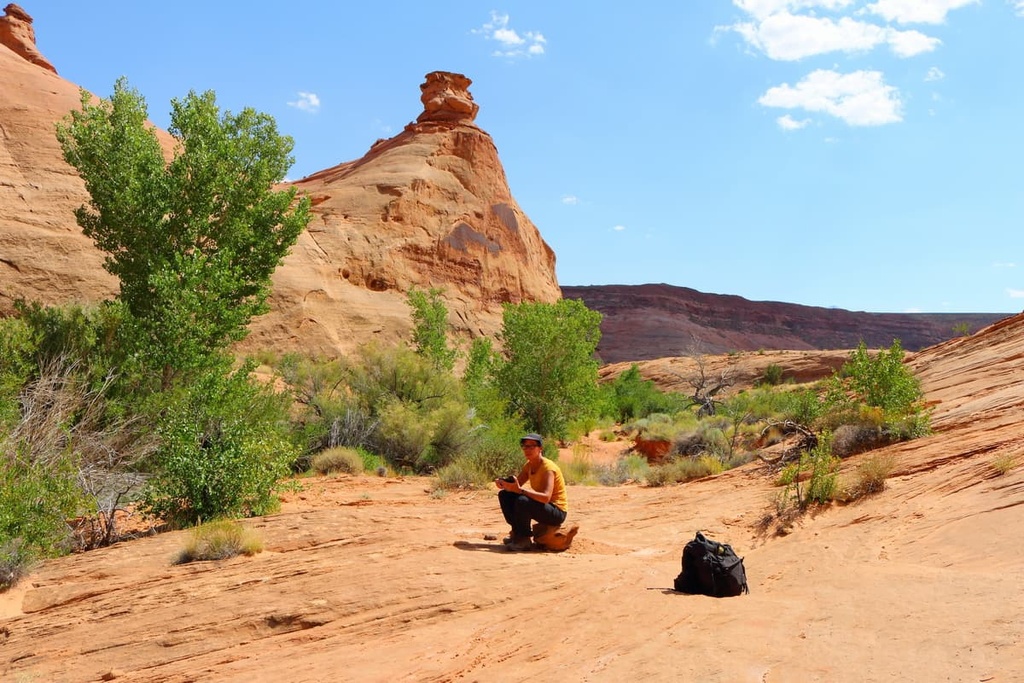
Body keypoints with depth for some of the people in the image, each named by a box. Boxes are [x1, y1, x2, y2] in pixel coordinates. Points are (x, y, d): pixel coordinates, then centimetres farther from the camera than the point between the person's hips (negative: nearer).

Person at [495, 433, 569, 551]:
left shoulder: (548, 467, -22)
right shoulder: (529, 465, 4)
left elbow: (545, 497, -34)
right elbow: (515, 484, 3)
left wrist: (520, 490, -43)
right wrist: (503, 483, -20)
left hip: (557, 512, -9)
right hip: (540, 506, 9)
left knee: (522, 501, -33)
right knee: (505, 495, 3)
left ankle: (524, 540, -16)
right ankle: (517, 533, 3)